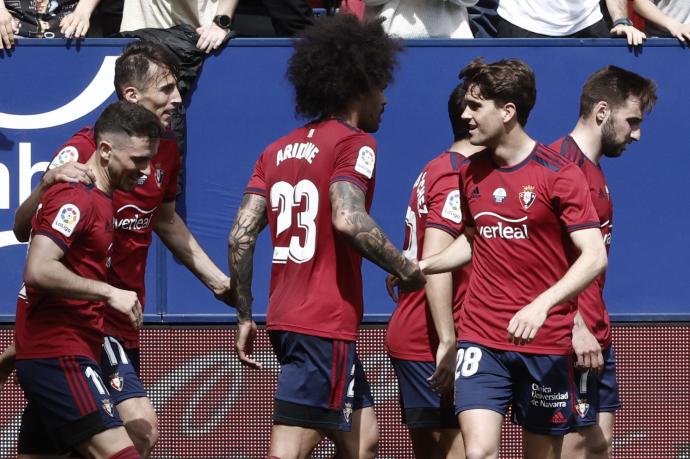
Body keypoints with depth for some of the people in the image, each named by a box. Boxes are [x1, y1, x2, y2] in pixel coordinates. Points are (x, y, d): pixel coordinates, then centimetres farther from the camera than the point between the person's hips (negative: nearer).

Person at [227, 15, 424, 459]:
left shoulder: (278, 151, 15)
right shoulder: (354, 143, -7)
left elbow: (240, 236, 9)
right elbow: (348, 220, -24)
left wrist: (245, 317, 15)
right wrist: (406, 268, -11)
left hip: (285, 317, 8)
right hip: (327, 323, -8)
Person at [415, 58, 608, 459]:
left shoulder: (558, 174, -8)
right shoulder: (471, 173, 8)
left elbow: (594, 257, -15)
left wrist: (541, 306, -28)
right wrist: (419, 267, 10)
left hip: (546, 343, -3)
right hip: (481, 340, 3)